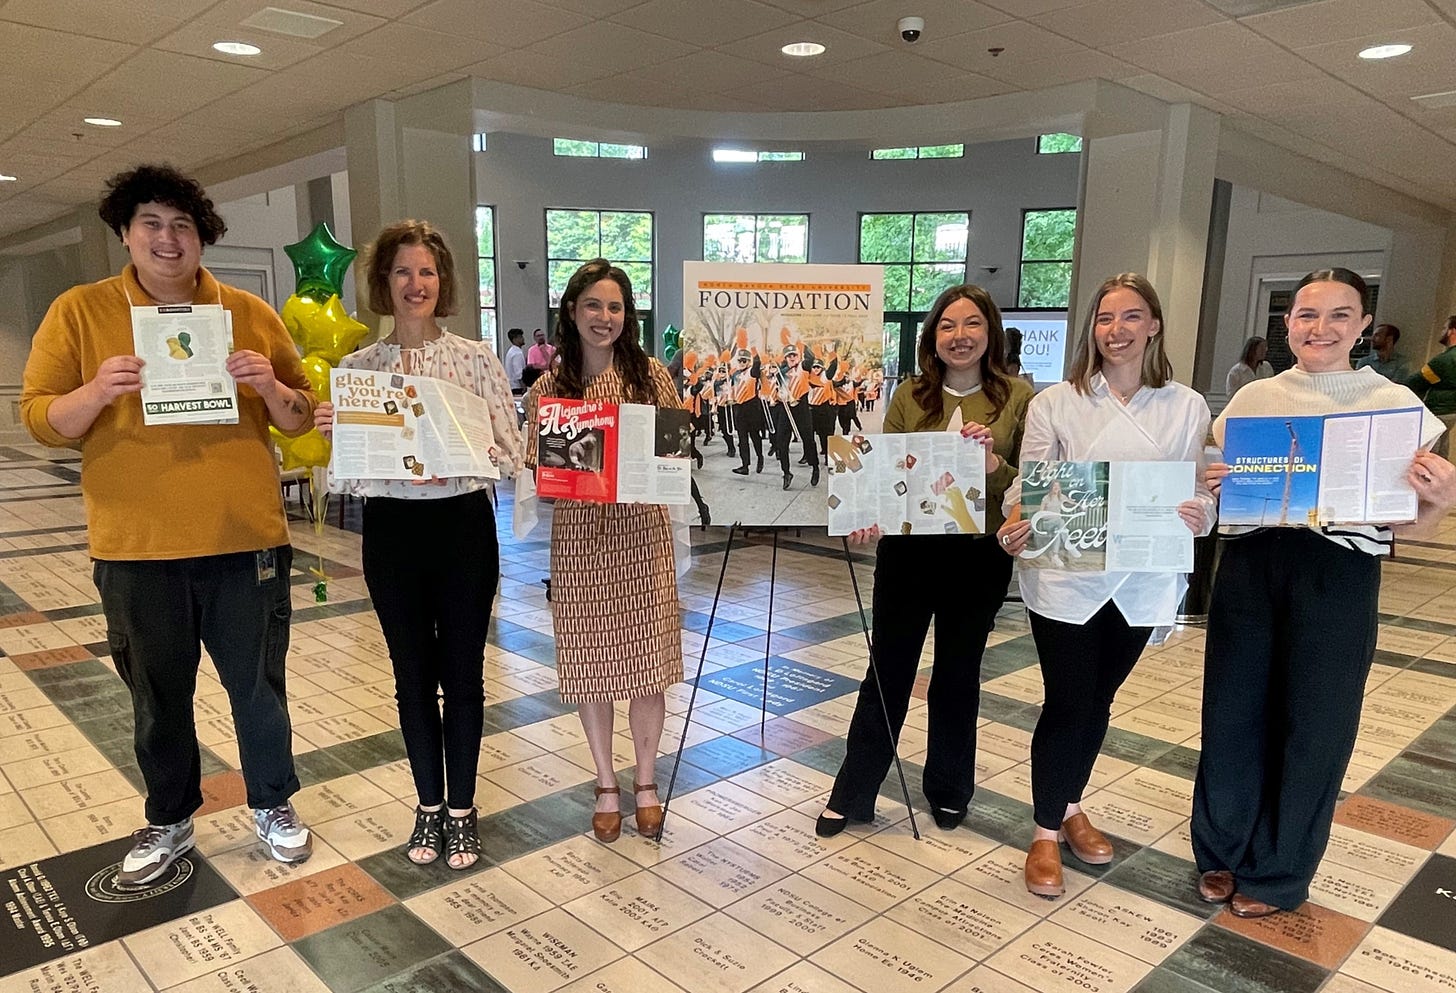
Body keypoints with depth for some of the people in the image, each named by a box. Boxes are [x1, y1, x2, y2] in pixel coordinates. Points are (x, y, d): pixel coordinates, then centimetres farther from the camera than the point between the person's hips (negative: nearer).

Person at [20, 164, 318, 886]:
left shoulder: (250, 313, 4)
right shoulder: (79, 311, 2)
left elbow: (300, 416, 7)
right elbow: (39, 418, 0)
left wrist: (269, 388, -14)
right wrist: (95, 393, -20)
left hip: (245, 540, 0)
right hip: (136, 551, 0)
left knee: (259, 685, 11)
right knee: (158, 698, 15)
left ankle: (273, 804, 33)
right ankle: (169, 821, 35)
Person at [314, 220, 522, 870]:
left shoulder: (477, 359, -1)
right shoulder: (355, 368, 3)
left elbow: (511, 457, -4)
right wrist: (328, 432, -15)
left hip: (464, 526, -1)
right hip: (392, 530, 2)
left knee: (463, 672, 8)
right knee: (413, 674, 12)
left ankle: (461, 809, 27)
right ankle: (429, 805, 31)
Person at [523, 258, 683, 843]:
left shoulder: (651, 376, 2)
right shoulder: (548, 387, 3)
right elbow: (536, 469, 3)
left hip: (642, 534, 0)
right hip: (579, 536, 1)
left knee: (647, 662, 5)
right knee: (589, 665, 8)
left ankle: (645, 783, 26)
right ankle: (606, 786, 27)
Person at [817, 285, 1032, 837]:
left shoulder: (1018, 398, -1)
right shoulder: (910, 397, 1)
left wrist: (993, 463, -20)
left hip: (980, 557, 0)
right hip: (908, 550, 0)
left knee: (958, 676, 14)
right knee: (888, 673, 8)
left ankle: (948, 792, 35)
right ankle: (851, 795, 21)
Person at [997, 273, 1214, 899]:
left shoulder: (1186, 408, 4)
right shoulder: (1055, 403, -3)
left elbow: (1201, 490, 4)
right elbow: (1029, 484, -6)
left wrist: (1199, 514, -20)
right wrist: (1016, 524, -27)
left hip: (1141, 583, 3)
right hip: (1065, 580, -3)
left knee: (1098, 701, 17)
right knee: (1067, 705, 1)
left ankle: (1070, 806, 39)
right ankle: (1046, 832, 20)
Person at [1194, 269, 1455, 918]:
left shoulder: (1393, 403, 1)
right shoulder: (1253, 398, 7)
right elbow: (1218, 488, 16)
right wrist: (1209, 483, -7)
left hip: (1339, 575, -2)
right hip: (1250, 565, 2)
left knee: (1314, 725, 8)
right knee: (1232, 711, 9)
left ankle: (1276, 874, 28)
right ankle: (1222, 851, 32)